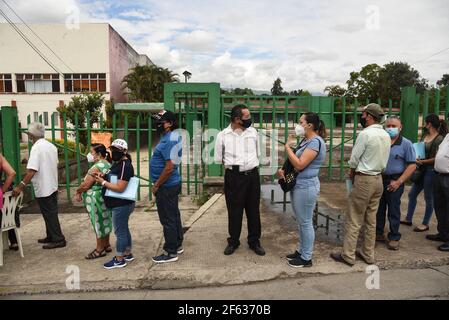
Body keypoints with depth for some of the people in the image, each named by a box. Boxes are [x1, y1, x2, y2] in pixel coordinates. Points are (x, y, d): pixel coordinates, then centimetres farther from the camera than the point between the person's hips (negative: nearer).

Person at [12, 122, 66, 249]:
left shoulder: (36, 148, -19)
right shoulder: (51, 146, 7)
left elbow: (32, 170, -25)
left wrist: (20, 186, -23)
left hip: (43, 188, -8)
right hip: (53, 186, 8)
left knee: (49, 215, 0)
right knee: (51, 213, 17)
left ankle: (59, 240, 6)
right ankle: (51, 236, 28)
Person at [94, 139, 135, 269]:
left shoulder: (125, 165, -21)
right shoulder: (117, 163, 11)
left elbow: (120, 188, -26)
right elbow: (113, 179, 23)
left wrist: (103, 182, -18)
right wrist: (103, 177, 4)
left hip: (121, 205, -10)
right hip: (120, 204, 10)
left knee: (120, 231, 1)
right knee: (124, 229, 19)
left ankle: (119, 260, 14)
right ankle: (128, 254, 33)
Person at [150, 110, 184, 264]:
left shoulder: (169, 141, -21)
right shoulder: (172, 136, 10)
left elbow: (169, 167, -26)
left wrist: (156, 185, -17)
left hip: (166, 186, -10)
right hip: (172, 184, 10)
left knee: (168, 220, 1)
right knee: (174, 216, 18)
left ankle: (171, 252, 12)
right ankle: (177, 245, 31)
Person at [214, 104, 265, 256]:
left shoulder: (253, 132, 3)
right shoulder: (223, 135, -5)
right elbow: (218, 159, 2)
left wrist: (250, 165, 8)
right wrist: (234, 165, 1)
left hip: (252, 176, 3)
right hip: (234, 177, -2)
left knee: (253, 210, 11)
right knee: (234, 210, 8)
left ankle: (254, 241, 27)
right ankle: (233, 241, 26)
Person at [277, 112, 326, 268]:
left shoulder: (316, 141, -17)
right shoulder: (306, 140, 12)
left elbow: (300, 164, -24)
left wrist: (287, 147, -14)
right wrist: (285, 171, 5)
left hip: (306, 187, -9)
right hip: (298, 185, 10)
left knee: (306, 223, 2)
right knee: (301, 222, 18)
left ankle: (306, 258, 16)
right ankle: (301, 251, 33)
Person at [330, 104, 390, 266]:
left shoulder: (365, 134, -17)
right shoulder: (386, 136, 7)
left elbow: (354, 160, -14)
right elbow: (383, 160, 12)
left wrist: (352, 173, 5)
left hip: (364, 180, -8)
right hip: (378, 179, 8)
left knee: (354, 221, 2)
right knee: (371, 220, 15)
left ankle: (348, 256, 10)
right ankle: (368, 254, 24)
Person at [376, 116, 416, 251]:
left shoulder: (406, 144, -6)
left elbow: (412, 165, -8)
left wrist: (399, 182, -14)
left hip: (394, 181, -3)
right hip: (379, 179, 4)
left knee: (393, 211, 6)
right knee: (378, 209, 14)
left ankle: (394, 238, 20)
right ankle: (378, 233, 29)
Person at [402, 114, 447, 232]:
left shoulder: (439, 139, -15)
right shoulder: (425, 136, 8)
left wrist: (422, 161, -17)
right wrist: (416, 158, -4)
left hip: (431, 170, -8)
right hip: (421, 169, 8)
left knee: (429, 198, 6)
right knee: (412, 194, 14)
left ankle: (425, 224, 19)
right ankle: (408, 219, 27)